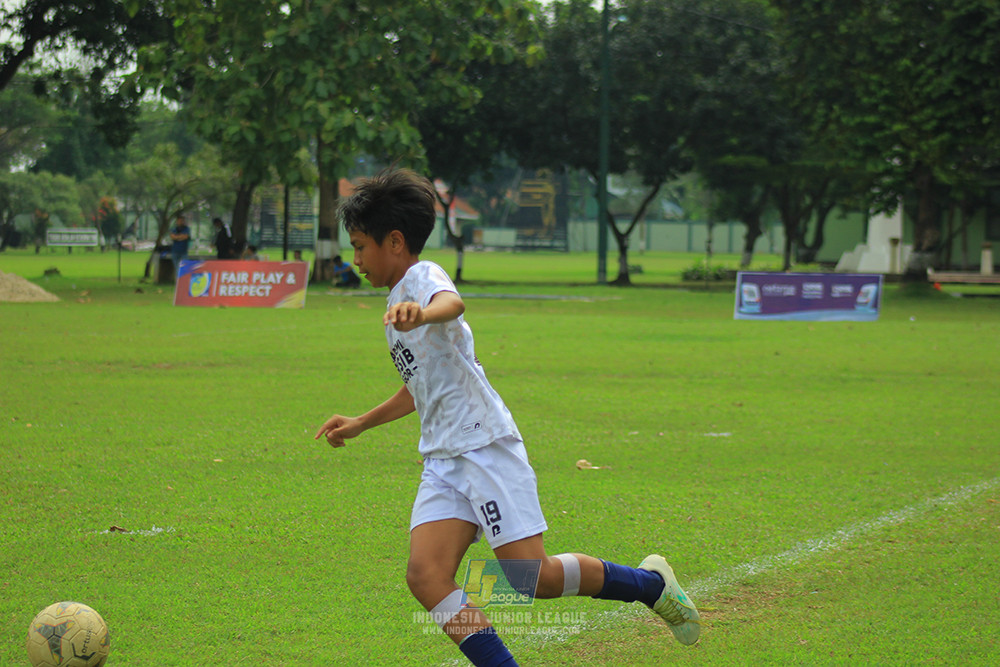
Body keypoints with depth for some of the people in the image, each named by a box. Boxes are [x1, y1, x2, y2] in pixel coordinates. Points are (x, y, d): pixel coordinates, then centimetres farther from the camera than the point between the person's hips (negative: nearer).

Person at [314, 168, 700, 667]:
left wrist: (420, 314, -57)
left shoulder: (424, 276, -7)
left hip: (485, 445, -9)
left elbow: (452, 303, -34)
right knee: (426, 575, -13)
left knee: (530, 576, -10)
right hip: (441, 459, 9)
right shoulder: (397, 301, 23)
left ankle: (650, 583, 13)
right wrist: (361, 424, 45)